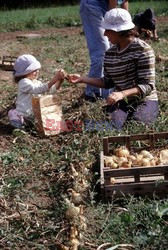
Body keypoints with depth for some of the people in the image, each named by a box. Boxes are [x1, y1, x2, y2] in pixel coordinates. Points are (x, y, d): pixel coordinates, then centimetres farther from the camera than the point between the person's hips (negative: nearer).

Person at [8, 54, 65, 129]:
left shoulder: (36, 82, 15)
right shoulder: (24, 82, -13)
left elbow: (52, 89, 12)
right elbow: (39, 89, -28)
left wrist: (60, 80, -5)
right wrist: (53, 80, -33)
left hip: (34, 114, 8)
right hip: (23, 114, -8)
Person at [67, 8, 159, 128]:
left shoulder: (143, 49, -13)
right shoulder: (110, 53, 6)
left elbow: (147, 85, -18)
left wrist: (122, 94, -34)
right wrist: (82, 78, 4)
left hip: (144, 101, -3)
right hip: (120, 101, 3)